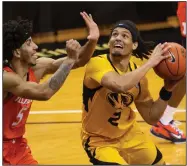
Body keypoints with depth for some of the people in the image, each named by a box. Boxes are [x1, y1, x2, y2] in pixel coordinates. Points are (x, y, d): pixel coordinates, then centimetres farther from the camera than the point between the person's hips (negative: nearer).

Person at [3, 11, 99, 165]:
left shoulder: (37, 68, -3)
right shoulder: (6, 78, -27)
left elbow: (78, 61, 3)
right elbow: (44, 93, -40)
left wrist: (92, 41, -16)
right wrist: (70, 59, -34)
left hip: (18, 145, 8)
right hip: (4, 148, -8)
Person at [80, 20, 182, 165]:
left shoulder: (137, 74, -6)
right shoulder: (97, 64, -25)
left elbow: (151, 117, 0)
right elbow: (120, 85, -46)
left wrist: (167, 90, -14)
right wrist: (150, 62, -33)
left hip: (129, 135, 7)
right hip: (100, 141, -6)